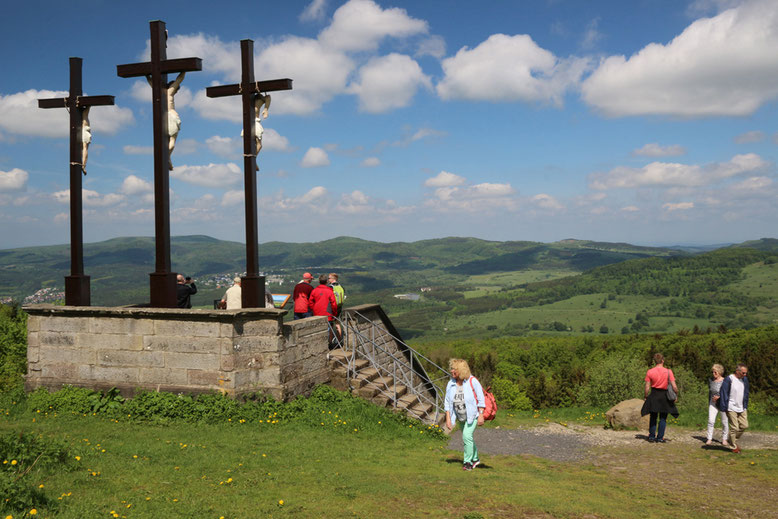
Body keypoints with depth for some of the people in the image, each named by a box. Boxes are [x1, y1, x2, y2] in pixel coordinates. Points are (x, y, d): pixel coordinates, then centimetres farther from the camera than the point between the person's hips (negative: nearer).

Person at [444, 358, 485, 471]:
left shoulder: (472, 381, -20)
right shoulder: (451, 384, -8)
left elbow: (481, 399, -14)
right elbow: (448, 402, -1)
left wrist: (481, 415, -17)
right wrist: (448, 418, -5)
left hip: (472, 414, -5)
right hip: (461, 416, 5)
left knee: (467, 436, -17)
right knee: (468, 437, 16)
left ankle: (467, 461, -3)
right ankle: (475, 459, 35)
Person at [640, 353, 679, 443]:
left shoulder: (649, 372, -7)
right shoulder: (668, 372, -9)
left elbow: (647, 387, -7)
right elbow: (674, 387, -10)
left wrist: (645, 396, 9)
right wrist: (676, 395, 7)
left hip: (653, 396, 1)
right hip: (664, 395, -1)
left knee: (653, 417, 16)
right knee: (663, 418, 10)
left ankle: (652, 436, 18)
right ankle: (660, 437, 11)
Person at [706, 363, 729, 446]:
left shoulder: (725, 381, -11)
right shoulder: (711, 380, 3)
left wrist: (719, 397, -19)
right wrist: (709, 403, 19)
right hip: (713, 403, 3)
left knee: (725, 422, 4)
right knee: (711, 421, -9)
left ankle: (724, 439, 21)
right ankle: (709, 439, -4)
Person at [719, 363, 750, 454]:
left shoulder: (745, 379, 6)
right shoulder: (729, 380, -16)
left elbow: (746, 393, 17)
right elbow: (723, 393, -14)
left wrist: (745, 406, 14)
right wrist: (724, 408, -15)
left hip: (742, 408, 7)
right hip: (731, 408, -7)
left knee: (744, 425, 6)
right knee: (734, 428, -2)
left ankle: (733, 440, 27)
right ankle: (734, 447, 14)